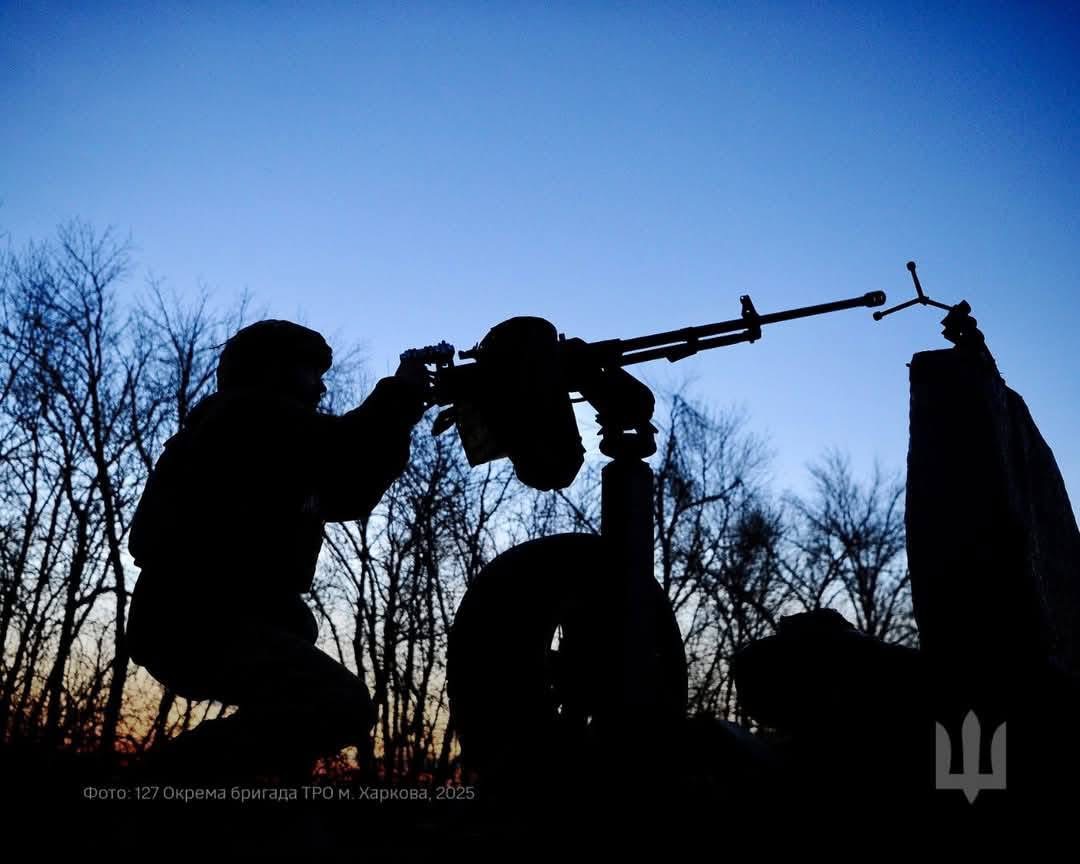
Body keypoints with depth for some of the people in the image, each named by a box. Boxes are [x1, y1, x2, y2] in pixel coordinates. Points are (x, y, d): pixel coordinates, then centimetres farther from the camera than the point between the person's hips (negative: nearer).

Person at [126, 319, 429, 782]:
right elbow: (343, 451, -20)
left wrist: (396, 411, 14)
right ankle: (171, 776, -17)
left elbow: (348, 495, 22)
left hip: (200, 618, 11)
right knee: (344, 705, -24)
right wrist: (403, 390, -5)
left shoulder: (256, 432, 25)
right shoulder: (252, 414, -5)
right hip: (196, 621, -11)